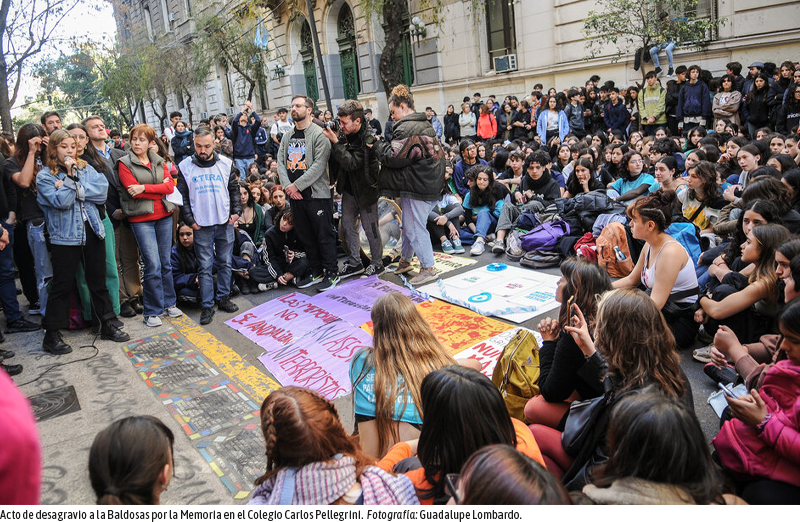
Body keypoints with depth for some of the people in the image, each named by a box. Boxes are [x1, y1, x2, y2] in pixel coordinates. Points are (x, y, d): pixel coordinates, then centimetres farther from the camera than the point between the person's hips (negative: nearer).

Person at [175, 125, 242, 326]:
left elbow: (234, 190, 10)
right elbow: (182, 196, 2)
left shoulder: (226, 164, 2)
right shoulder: (185, 167, -2)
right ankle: (207, 306, 8)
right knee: (205, 266, 2)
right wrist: (189, 220, -4)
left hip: (225, 223, 2)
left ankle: (223, 298, 23)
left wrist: (236, 211, -1)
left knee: (225, 262, 10)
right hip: (201, 226, -2)